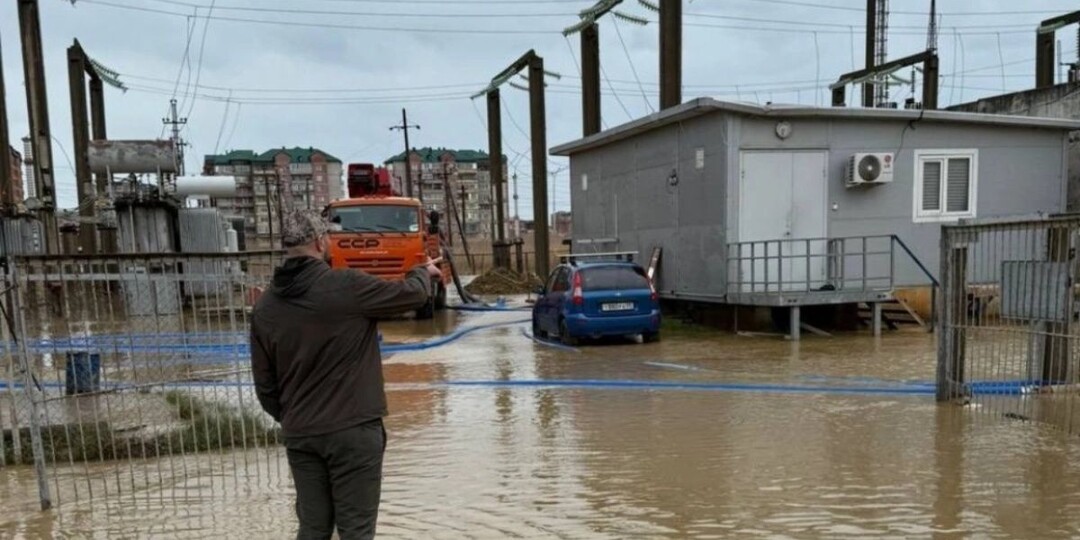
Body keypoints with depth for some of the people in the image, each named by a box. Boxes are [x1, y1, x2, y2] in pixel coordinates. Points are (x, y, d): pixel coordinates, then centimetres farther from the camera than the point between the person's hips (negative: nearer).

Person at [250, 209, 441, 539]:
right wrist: (424, 272, 21)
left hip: (299, 436, 6)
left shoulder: (265, 308, 2)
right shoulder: (347, 286, -14)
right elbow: (411, 295, -1)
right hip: (353, 430, -5)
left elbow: (265, 385, 7)